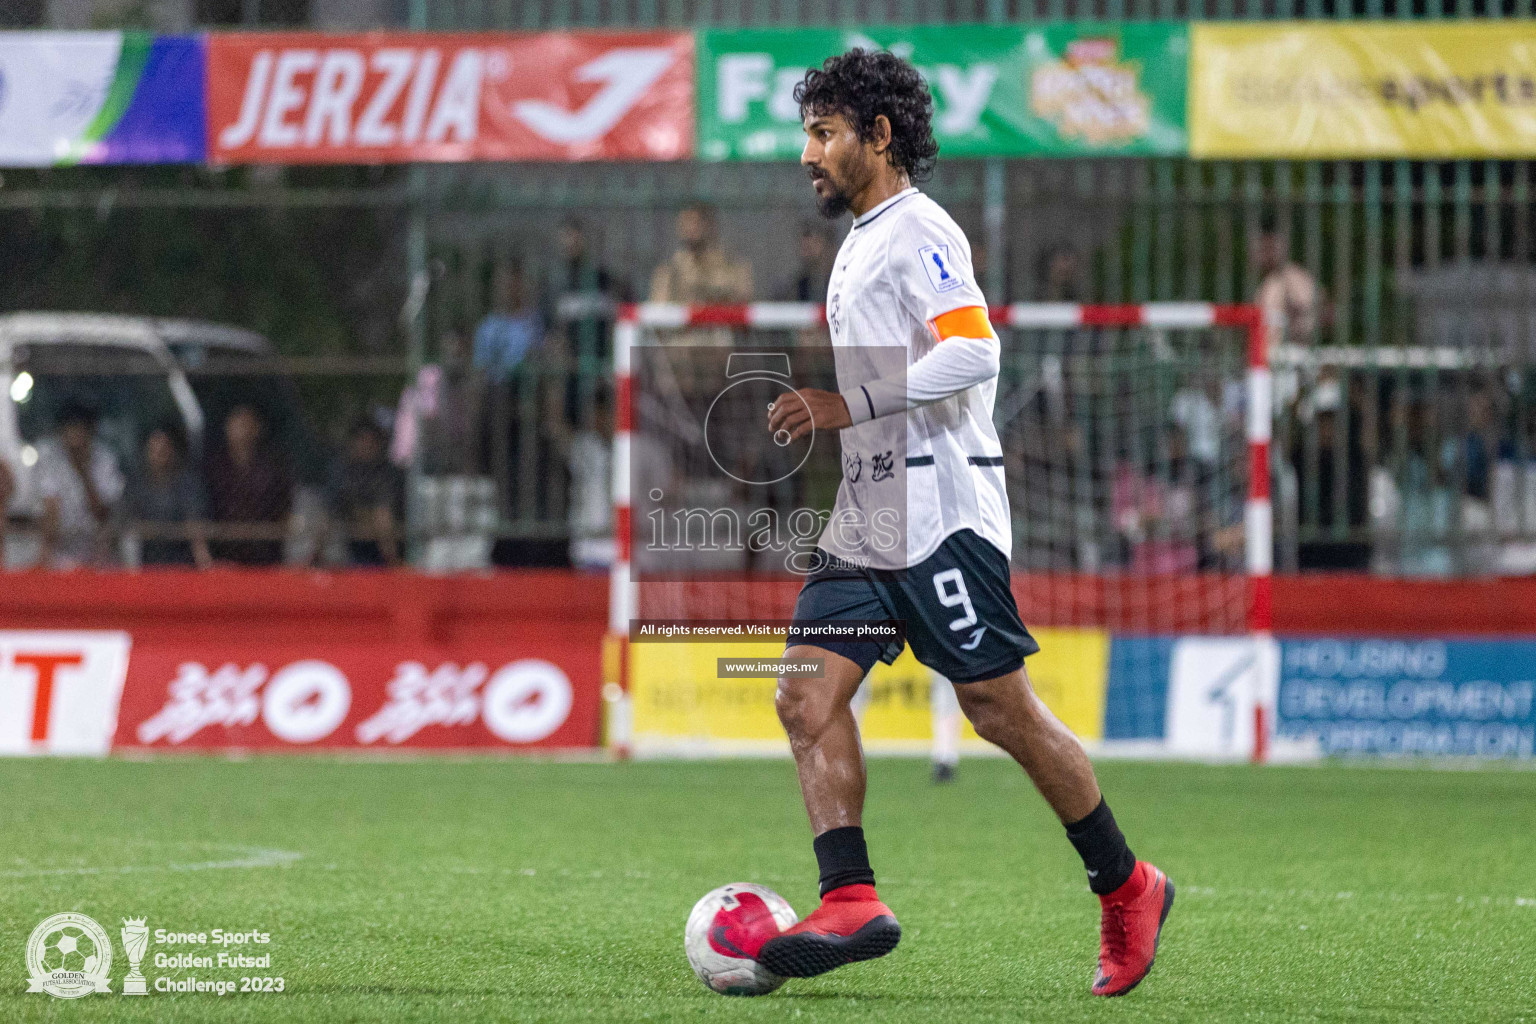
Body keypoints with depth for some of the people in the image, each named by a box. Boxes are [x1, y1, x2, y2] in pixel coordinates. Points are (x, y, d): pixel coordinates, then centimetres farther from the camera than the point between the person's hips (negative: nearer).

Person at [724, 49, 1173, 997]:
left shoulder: (917, 232, -10)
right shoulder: (860, 243, 20)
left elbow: (974, 352, -23)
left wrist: (850, 407, -22)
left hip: (942, 516, -10)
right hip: (867, 521, 10)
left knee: (1002, 711, -5)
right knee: (809, 694, -6)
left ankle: (1127, 889, 9)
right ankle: (852, 901, -11)